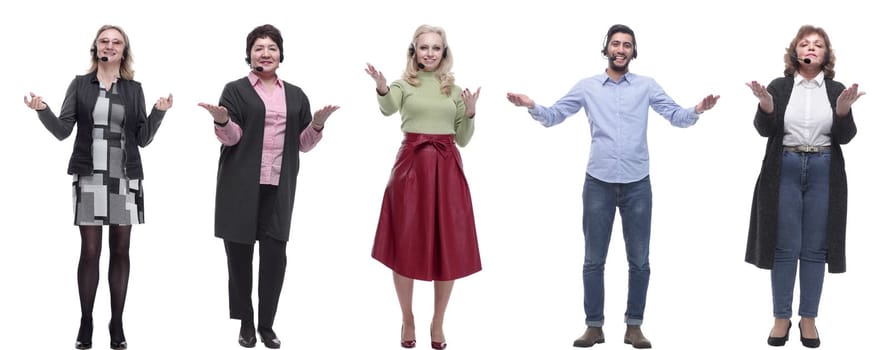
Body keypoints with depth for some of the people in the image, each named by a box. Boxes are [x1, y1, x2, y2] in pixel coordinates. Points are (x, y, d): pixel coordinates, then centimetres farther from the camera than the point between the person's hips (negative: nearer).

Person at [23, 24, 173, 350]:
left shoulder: (134, 89, 8)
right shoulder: (80, 85, 6)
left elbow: (143, 138, 6)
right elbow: (63, 130, 1)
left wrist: (159, 112, -9)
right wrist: (42, 110, -15)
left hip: (124, 178, 1)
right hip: (89, 177, -1)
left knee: (120, 250, 5)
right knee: (90, 251, -1)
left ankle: (117, 324, 11)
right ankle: (86, 323, 6)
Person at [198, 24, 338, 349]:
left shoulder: (295, 95, 15)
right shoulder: (236, 90, 6)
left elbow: (303, 143, 15)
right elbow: (231, 138, -2)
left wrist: (318, 124, -4)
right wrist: (222, 121, -23)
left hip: (278, 188, 2)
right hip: (241, 185, -2)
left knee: (275, 255, -3)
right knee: (239, 253, 2)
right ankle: (246, 323, 14)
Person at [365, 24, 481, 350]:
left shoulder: (454, 89, 12)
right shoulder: (404, 84, 2)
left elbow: (463, 140, 13)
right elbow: (388, 108, -21)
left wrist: (470, 113, -5)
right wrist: (381, 88, -43)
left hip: (447, 169, 2)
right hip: (411, 165, -2)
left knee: (448, 248, 3)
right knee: (407, 245, 3)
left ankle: (437, 323, 17)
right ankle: (407, 319, 20)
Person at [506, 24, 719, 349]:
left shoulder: (646, 86, 5)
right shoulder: (587, 86, 5)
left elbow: (677, 117, 1)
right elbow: (553, 116, 4)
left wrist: (697, 110, -21)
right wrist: (532, 107, -16)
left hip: (637, 184, 0)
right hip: (598, 183, 0)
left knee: (639, 260, 5)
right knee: (593, 260, 4)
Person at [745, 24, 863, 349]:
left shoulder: (837, 90, 4)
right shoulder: (779, 86, 2)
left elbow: (845, 136, -2)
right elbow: (765, 130, -5)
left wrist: (843, 110, -20)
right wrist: (766, 106, -24)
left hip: (824, 173, 1)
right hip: (785, 170, -1)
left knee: (815, 249, 5)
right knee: (785, 248, 1)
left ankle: (808, 318, 14)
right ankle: (781, 318, 10)